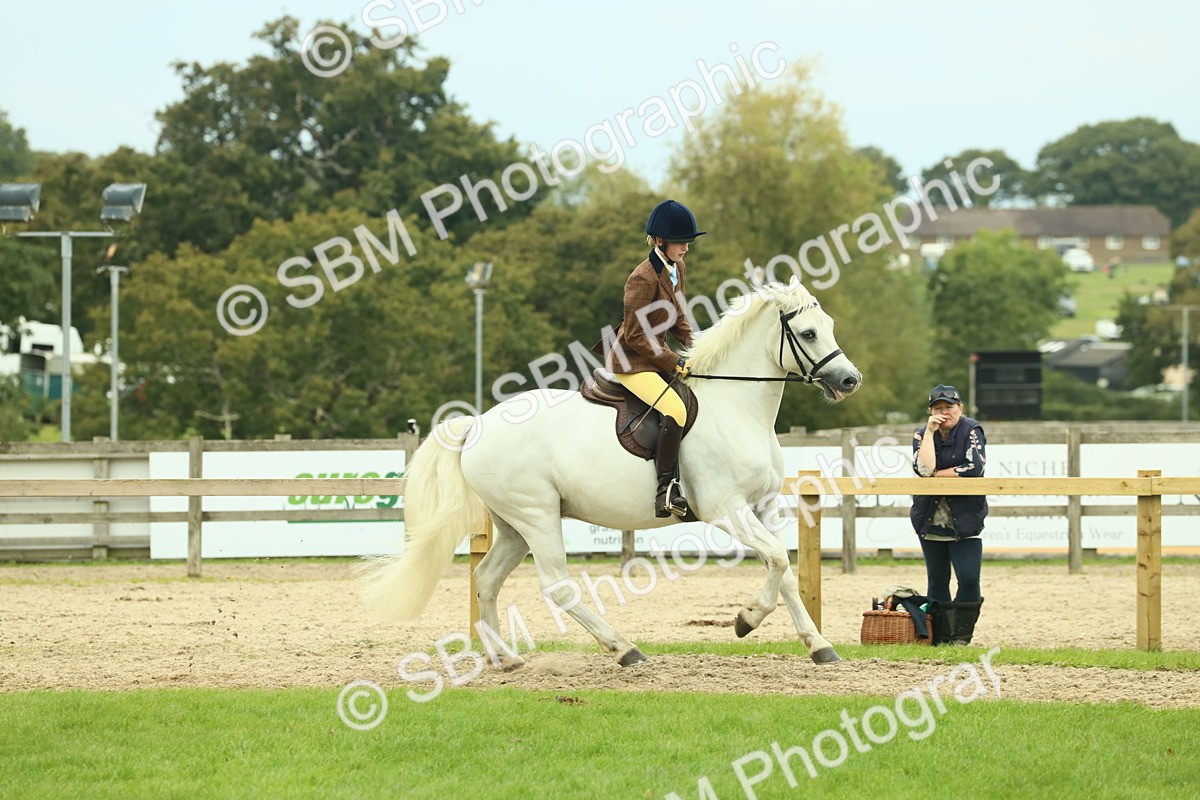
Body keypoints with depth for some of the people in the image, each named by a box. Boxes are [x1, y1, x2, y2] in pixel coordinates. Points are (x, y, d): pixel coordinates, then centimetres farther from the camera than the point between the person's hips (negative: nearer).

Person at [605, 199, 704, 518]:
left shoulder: (678, 270, 7)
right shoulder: (644, 278, -21)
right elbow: (636, 337, -20)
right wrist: (675, 363, -18)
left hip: (657, 358, 10)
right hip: (632, 363, -10)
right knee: (675, 409, -29)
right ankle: (667, 491, -30)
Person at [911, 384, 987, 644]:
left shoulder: (971, 431, -3)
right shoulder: (922, 435, 4)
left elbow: (975, 467, -19)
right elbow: (924, 468, -14)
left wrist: (936, 475, -12)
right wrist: (930, 432, -14)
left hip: (964, 518, -3)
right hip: (930, 518, 3)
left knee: (969, 579, -13)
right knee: (937, 582, 7)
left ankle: (961, 635, -2)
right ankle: (939, 635, 13)